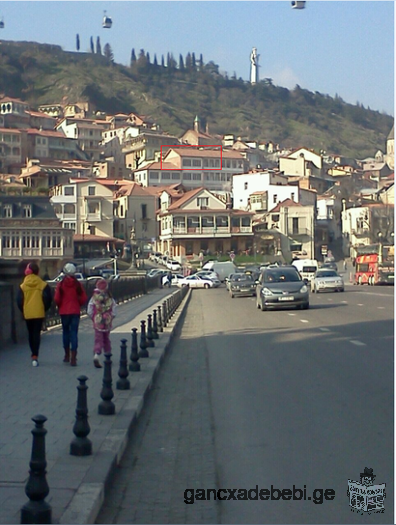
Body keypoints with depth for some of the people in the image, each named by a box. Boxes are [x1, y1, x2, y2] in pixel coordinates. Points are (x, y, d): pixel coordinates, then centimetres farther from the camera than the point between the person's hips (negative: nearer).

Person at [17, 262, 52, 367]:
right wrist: (44, 309, 9)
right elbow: (48, 298, -6)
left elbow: (19, 300, -1)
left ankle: (33, 355, 23)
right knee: (37, 333, -2)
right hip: (39, 313, -2)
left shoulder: (23, 286, 0)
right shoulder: (43, 285, -4)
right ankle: (35, 356, -14)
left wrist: (23, 311, 13)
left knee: (30, 334, 15)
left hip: (27, 314, 2)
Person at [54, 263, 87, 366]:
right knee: (74, 333, -1)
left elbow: (57, 299, -7)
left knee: (65, 332, 16)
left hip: (64, 312, 1)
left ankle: (67, 355, 26)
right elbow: (84, 299, -5)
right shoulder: (78, 284, -5)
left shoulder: (60, 284, -7)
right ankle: (73, 358, -9)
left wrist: (60, 307, 12)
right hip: (75, 311, 0)